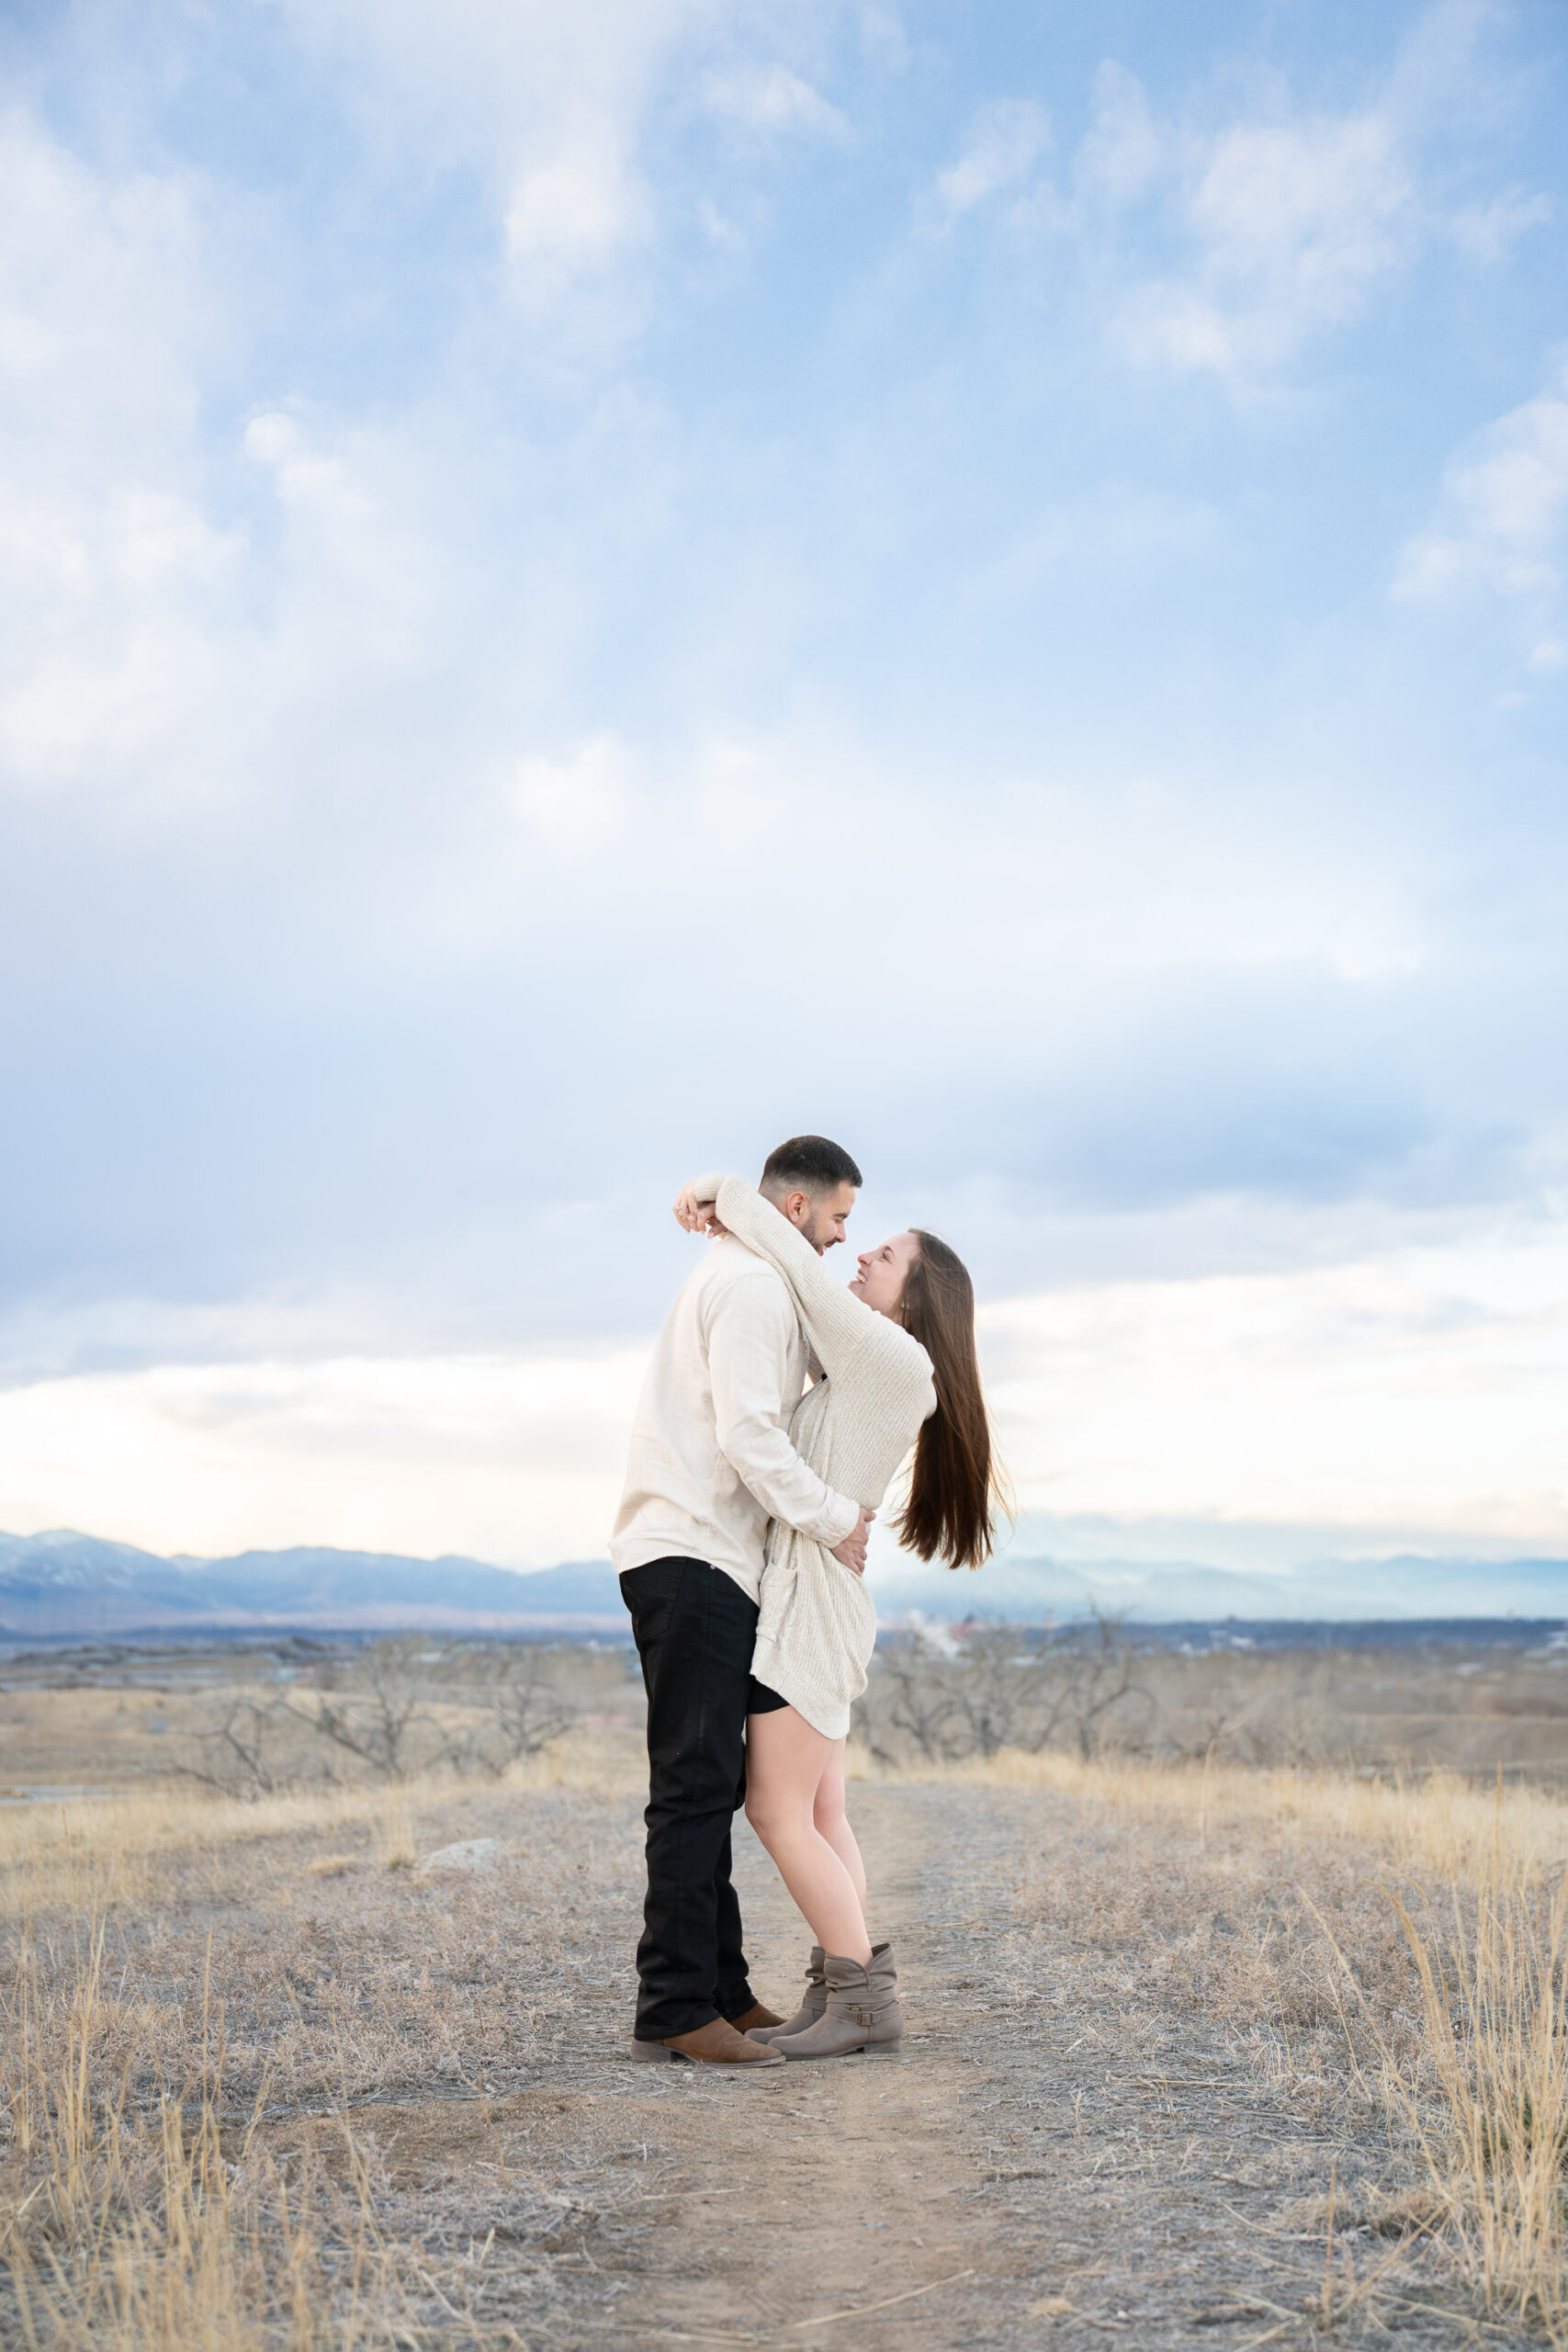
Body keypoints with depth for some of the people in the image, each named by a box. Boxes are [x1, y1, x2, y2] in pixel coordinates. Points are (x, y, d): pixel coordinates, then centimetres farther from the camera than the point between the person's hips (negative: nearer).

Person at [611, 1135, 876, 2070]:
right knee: (697, 1784, -11)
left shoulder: (744, 1280, 24)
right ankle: (675, 2010, -8)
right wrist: (837, 1519, -10)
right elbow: (749, 1438, -20)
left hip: (707, 1562, 11)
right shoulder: (753, 1285, -10)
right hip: (694, 1557, -11)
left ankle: (722, 1987, 18)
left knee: (712, 1783, 12)